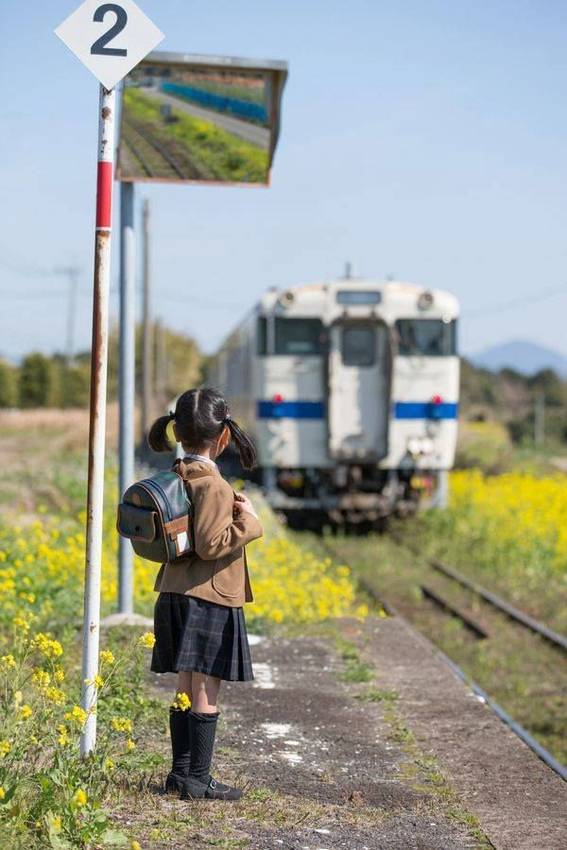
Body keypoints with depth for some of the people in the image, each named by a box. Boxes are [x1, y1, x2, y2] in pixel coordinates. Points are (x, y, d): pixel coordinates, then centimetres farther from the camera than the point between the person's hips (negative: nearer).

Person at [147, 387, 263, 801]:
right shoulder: (212, 484, -16)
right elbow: (210, 545, -23)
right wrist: (248, 522, -11)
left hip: (177, 594, 9)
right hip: (209, 598, -9)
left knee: (187, 689, 14)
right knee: (207, 693, -1)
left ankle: (182, 772, 20)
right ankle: (197, 779, 4)